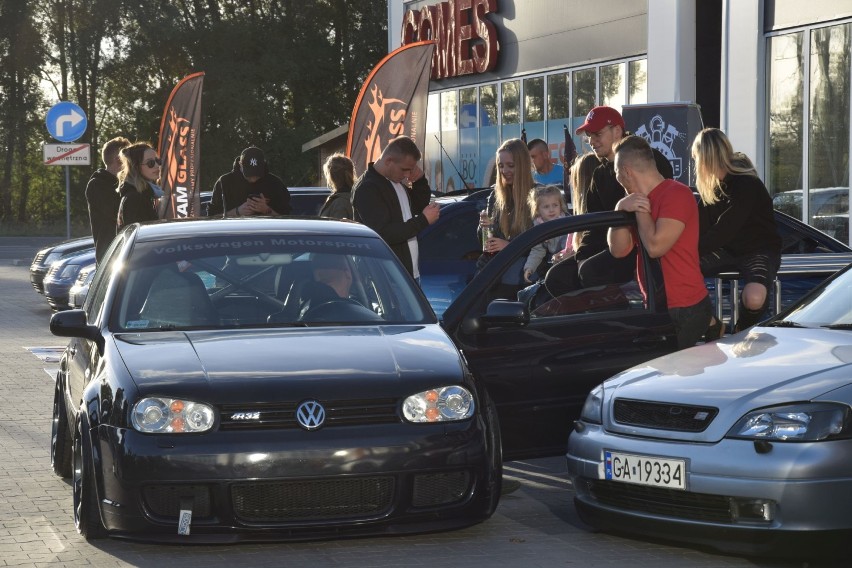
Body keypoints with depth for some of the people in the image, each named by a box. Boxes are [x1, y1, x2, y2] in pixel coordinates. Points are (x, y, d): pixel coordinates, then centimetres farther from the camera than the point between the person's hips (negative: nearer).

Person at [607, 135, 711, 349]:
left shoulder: (676, 194, -13)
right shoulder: (644, 201, 16)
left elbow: (655, 246, -24)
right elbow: (619, 250, 6)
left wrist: (640, 209, -10)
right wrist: (621, 209, -8)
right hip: (658, 308, 9)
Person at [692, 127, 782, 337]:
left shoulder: (746, 185, -21)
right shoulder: (713, 184, 4)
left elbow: (723, 231, -26)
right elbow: (702, 225, 1)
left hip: (760, 250, -7)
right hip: (727, 250, 7)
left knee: (753, 297, -38)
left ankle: (741, 332, -2)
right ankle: (711, 326, -1)